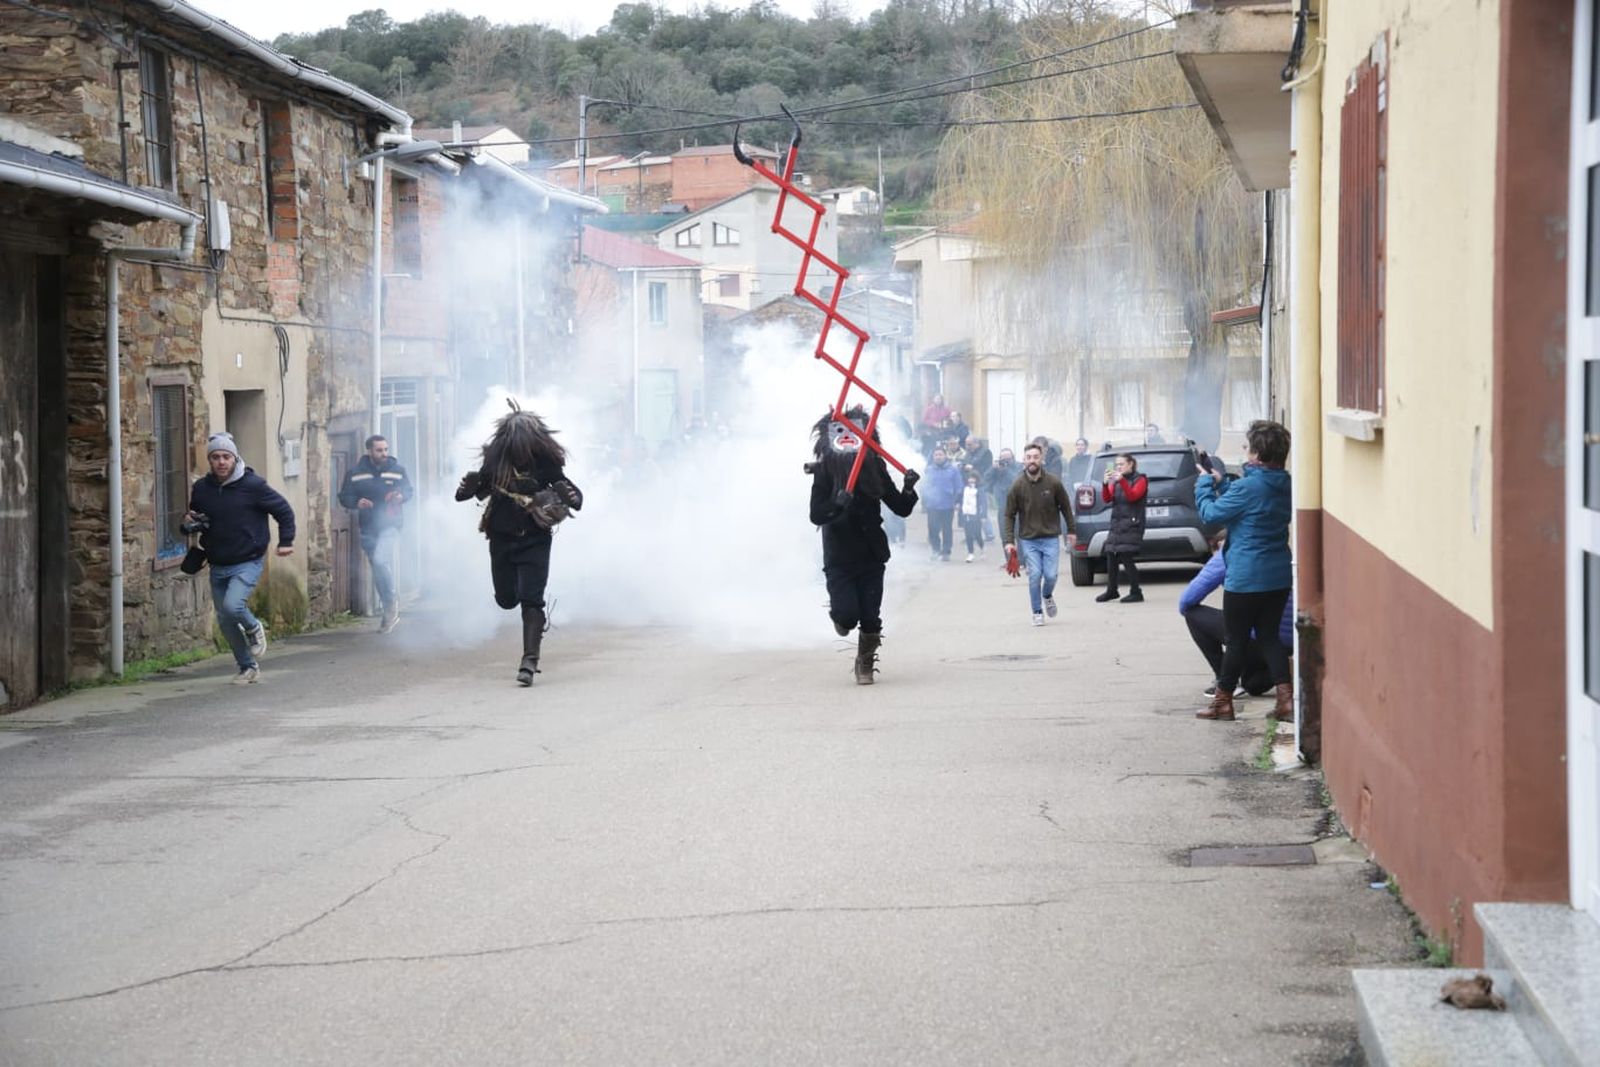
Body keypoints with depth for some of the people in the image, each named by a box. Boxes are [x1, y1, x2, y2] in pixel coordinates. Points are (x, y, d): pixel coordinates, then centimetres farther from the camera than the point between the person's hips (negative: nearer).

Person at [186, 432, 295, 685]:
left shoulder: (252, 485, -11)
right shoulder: (201, 489, 2)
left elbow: (284, 511, -1)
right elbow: (194, 521, 18)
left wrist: (285, 542, -8)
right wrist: (189, 523, -5)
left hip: (248, 563, -5)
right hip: (218, 566, 5)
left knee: (232, 605, -26)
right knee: (225, 621, 8)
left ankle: (253, 628, 7)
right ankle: (248, 668, 24)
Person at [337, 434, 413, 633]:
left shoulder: (397, 470, 1)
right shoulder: (355, 473, 0)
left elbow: (408, 490, 11)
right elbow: (344, 497, 3)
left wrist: (401, 496, -12)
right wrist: (357, 502, -19)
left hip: (390, 525, -3)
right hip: (368, 528, 3)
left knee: (380, 560, -25)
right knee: (378, 570, 10)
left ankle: (392, 600, -5)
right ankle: (390, 610, 24)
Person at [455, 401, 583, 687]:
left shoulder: (545, 462, -12)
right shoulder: (495, 459, -8)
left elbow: (576, 495, -5)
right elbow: (464, 493, 0)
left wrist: (570, 497, -27)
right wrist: (468, 486, -23)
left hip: (535, 541, -3)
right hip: (501, 539, 3)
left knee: (531, 599, -12)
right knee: (507, 599, 11)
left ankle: (529, 660, -11)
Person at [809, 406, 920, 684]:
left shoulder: (874, 469, 0)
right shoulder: (824, 471, -7)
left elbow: (901, 509, 3)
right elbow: (816, 515, -15)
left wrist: (909, 489, -16)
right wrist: (837, 505, -33)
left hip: (871, 556, 2)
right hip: (838, 557, -2)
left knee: (870, 618, -1)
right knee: (848, 614, -13)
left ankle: (865, 664, 25)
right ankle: (840, 615, 26)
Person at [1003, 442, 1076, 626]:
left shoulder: (1053, 483, -6)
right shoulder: (1018, 486, -5)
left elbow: (1066, 507, 7)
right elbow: (1009, 515, -1)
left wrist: (1072, 530, 11)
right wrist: (1008, 541, -8)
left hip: (1051, 538, 0)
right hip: (1028, 540, 0)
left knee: (1051, 575, -5)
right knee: (1035, 575, -6)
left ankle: (1048, 596, 29)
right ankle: (1037, 612, 10)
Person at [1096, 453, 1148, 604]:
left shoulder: (1139, 480, 1)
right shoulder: (1115, 481, 14)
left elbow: (1133, 496, -14)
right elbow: (1106, 499, 5)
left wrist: (1122, 481, -25)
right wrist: (1105, 484, -13)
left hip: (1132, 525, -6)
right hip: (1116, 524, 6)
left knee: (1126, 558, -14)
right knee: (1111, 557, 5)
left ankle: (1136, 593, -9)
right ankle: (1111, 590, 18)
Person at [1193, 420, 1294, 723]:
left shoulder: (1248, 487, -20)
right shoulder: (1284, 486, 5)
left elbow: (1211, 513, -9)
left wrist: (1204, 482, 5)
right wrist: (1219, 482, 15)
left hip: (1245, 578, -7)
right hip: (1279, 576, 7)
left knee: (1236, 640, 5)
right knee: (1269, 635, 14)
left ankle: (1222, 702, 17)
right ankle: (1286, 700, 4)